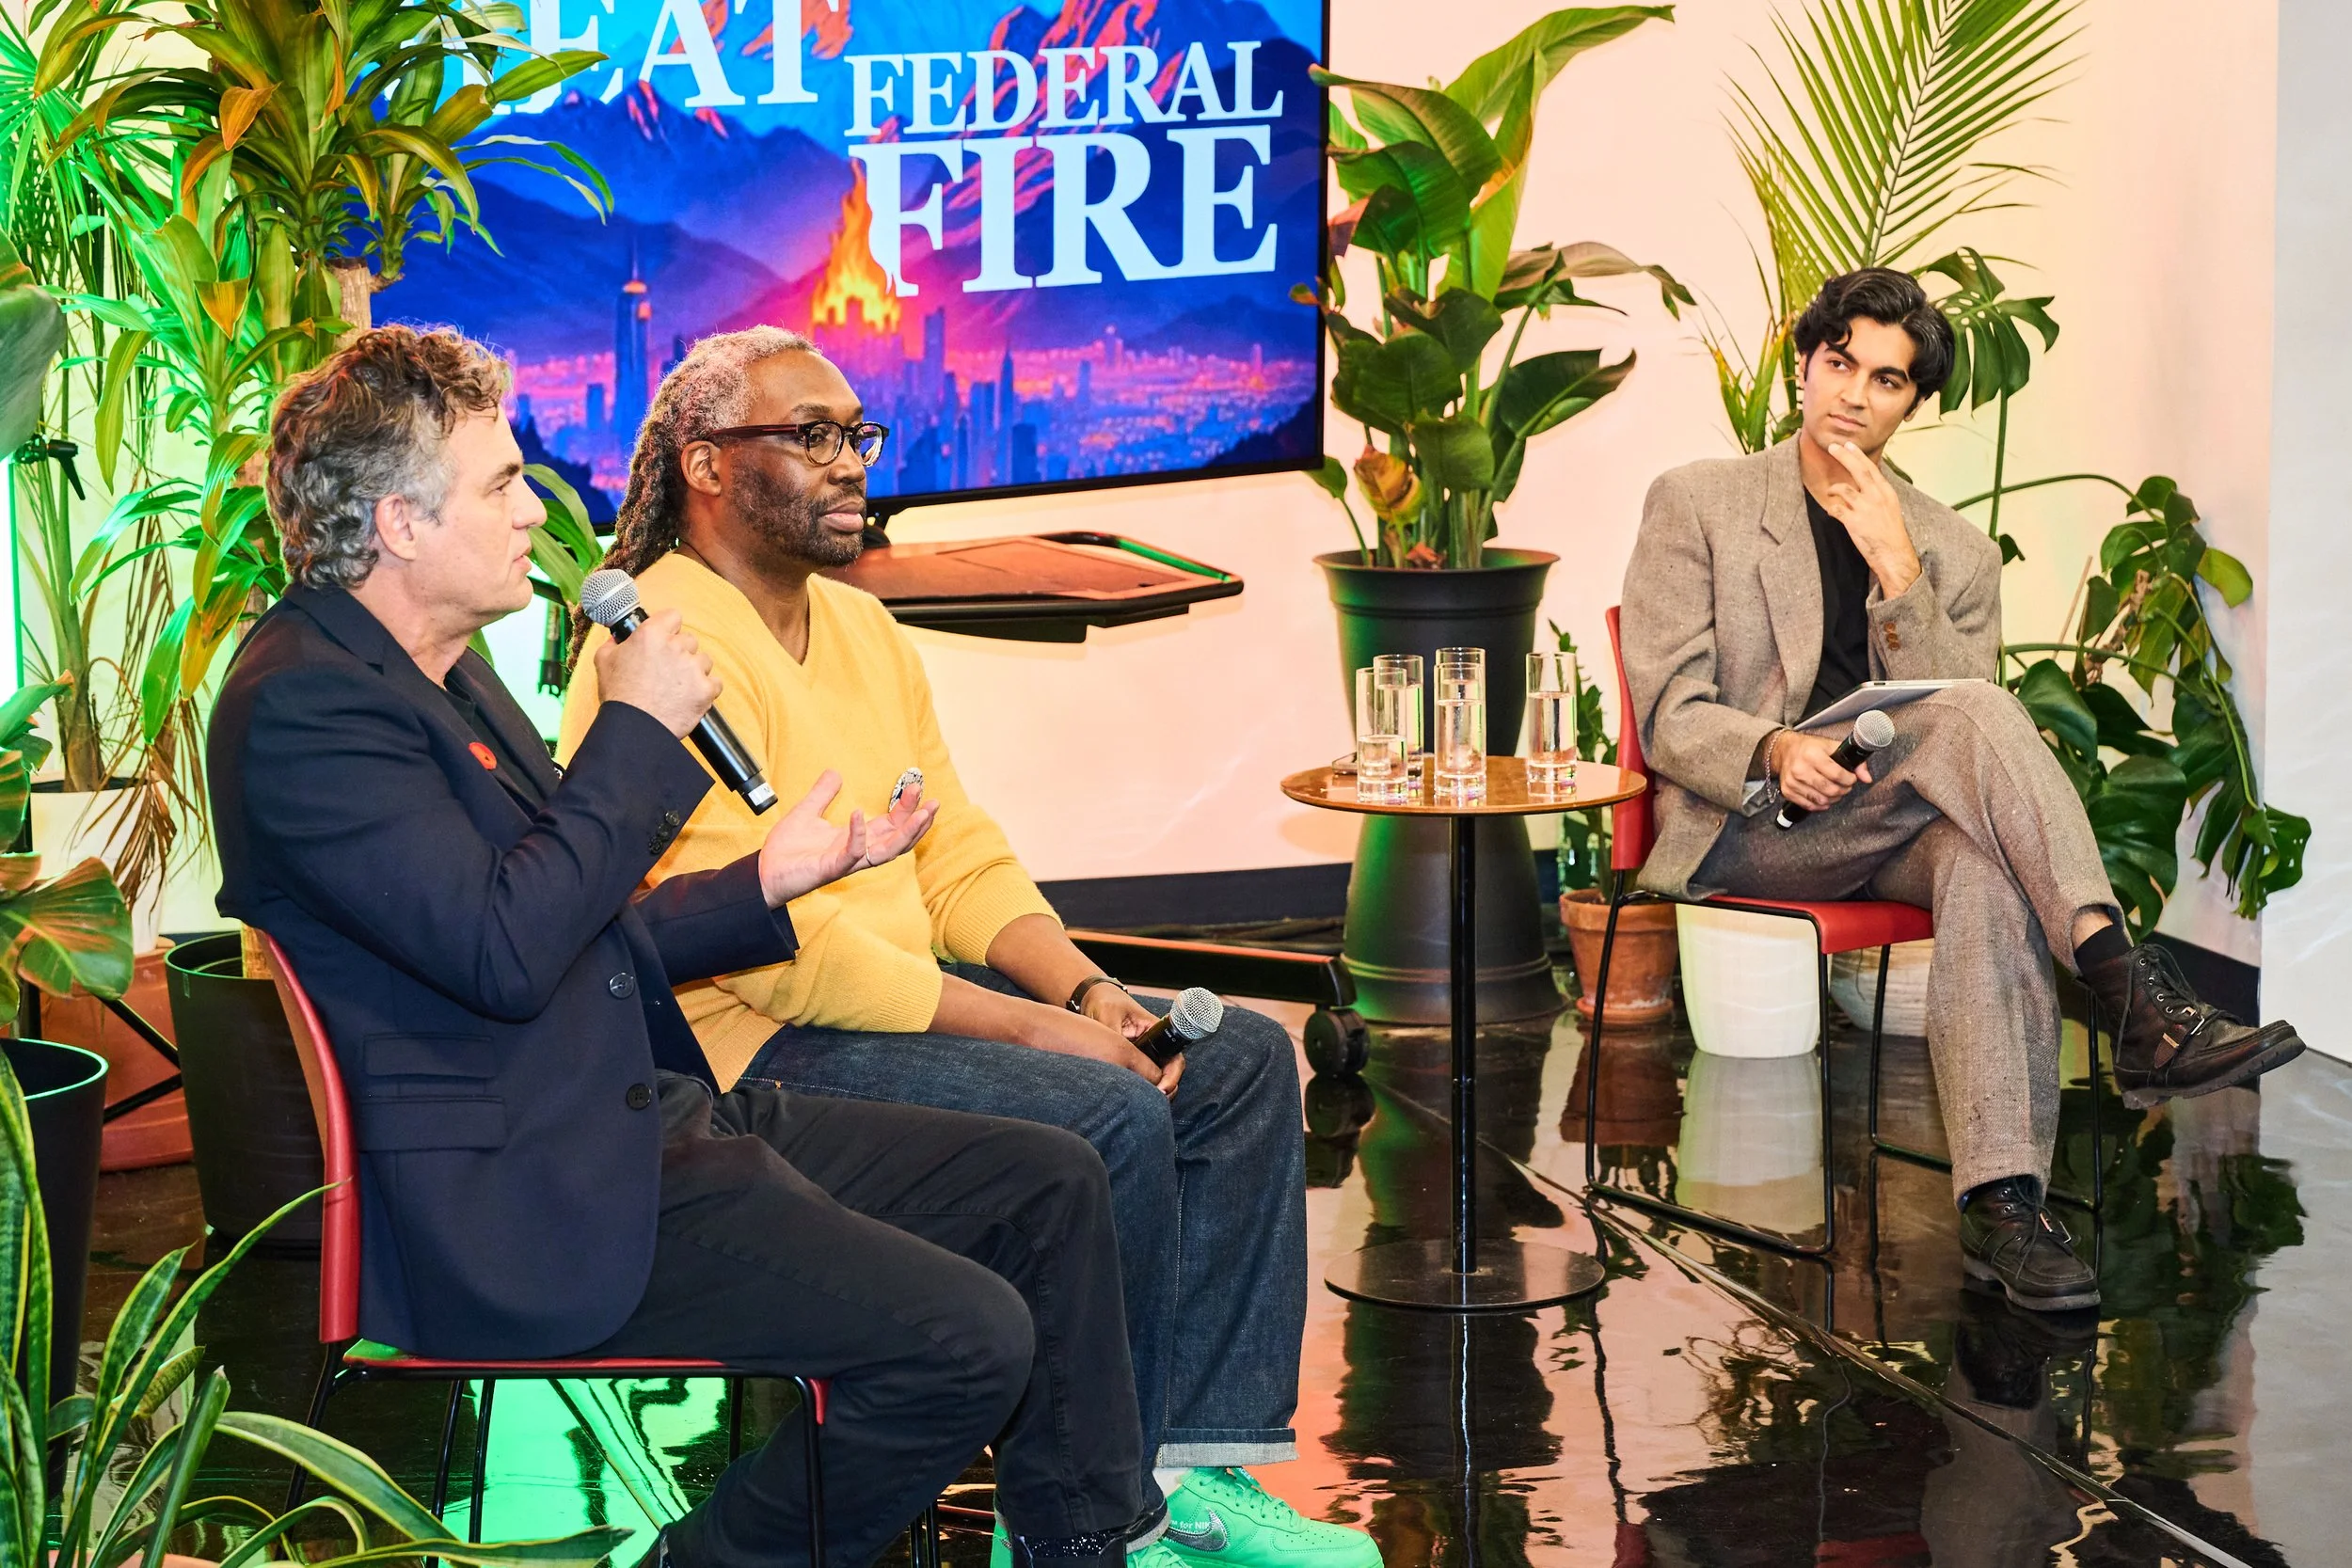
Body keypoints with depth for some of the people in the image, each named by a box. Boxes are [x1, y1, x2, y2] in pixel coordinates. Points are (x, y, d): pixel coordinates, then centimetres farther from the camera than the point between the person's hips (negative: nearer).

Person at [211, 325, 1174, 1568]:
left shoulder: (437, 673, 16)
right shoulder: (301, 702, -16)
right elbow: (506, 953, -25)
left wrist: (769, 878, 11)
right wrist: (637, 731, -16)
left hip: (647, 1114, 10)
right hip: (530, 1205, -10)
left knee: (1051, 1182, 8)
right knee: (967, 1336, -21)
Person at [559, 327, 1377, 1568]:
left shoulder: (861, 628, 16)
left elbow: (961, 860, 15)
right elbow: (769, 943, -22)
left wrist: (1083, 990, -4)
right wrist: (1030, 1025, -21)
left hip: (907, 986, 10)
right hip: (752, 1045, -10)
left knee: (1243, 1061, -1)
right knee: (1108, 1118, -26)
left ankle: (1195, 1464, -2)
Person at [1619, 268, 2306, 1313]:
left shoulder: (1957, 554, 15)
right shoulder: (1696, 504, 8)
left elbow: (1971, 760, 1)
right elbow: (1668, 715, -2)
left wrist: (1898, 576, -9)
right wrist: (1774, 752, -24)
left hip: (1896, 831, 3)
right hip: (1741, 827, -3)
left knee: (1984, 861, -36)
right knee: (1974, 710, -30)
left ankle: (2002, 1201, -46)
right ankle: (2140, 1006, -41)